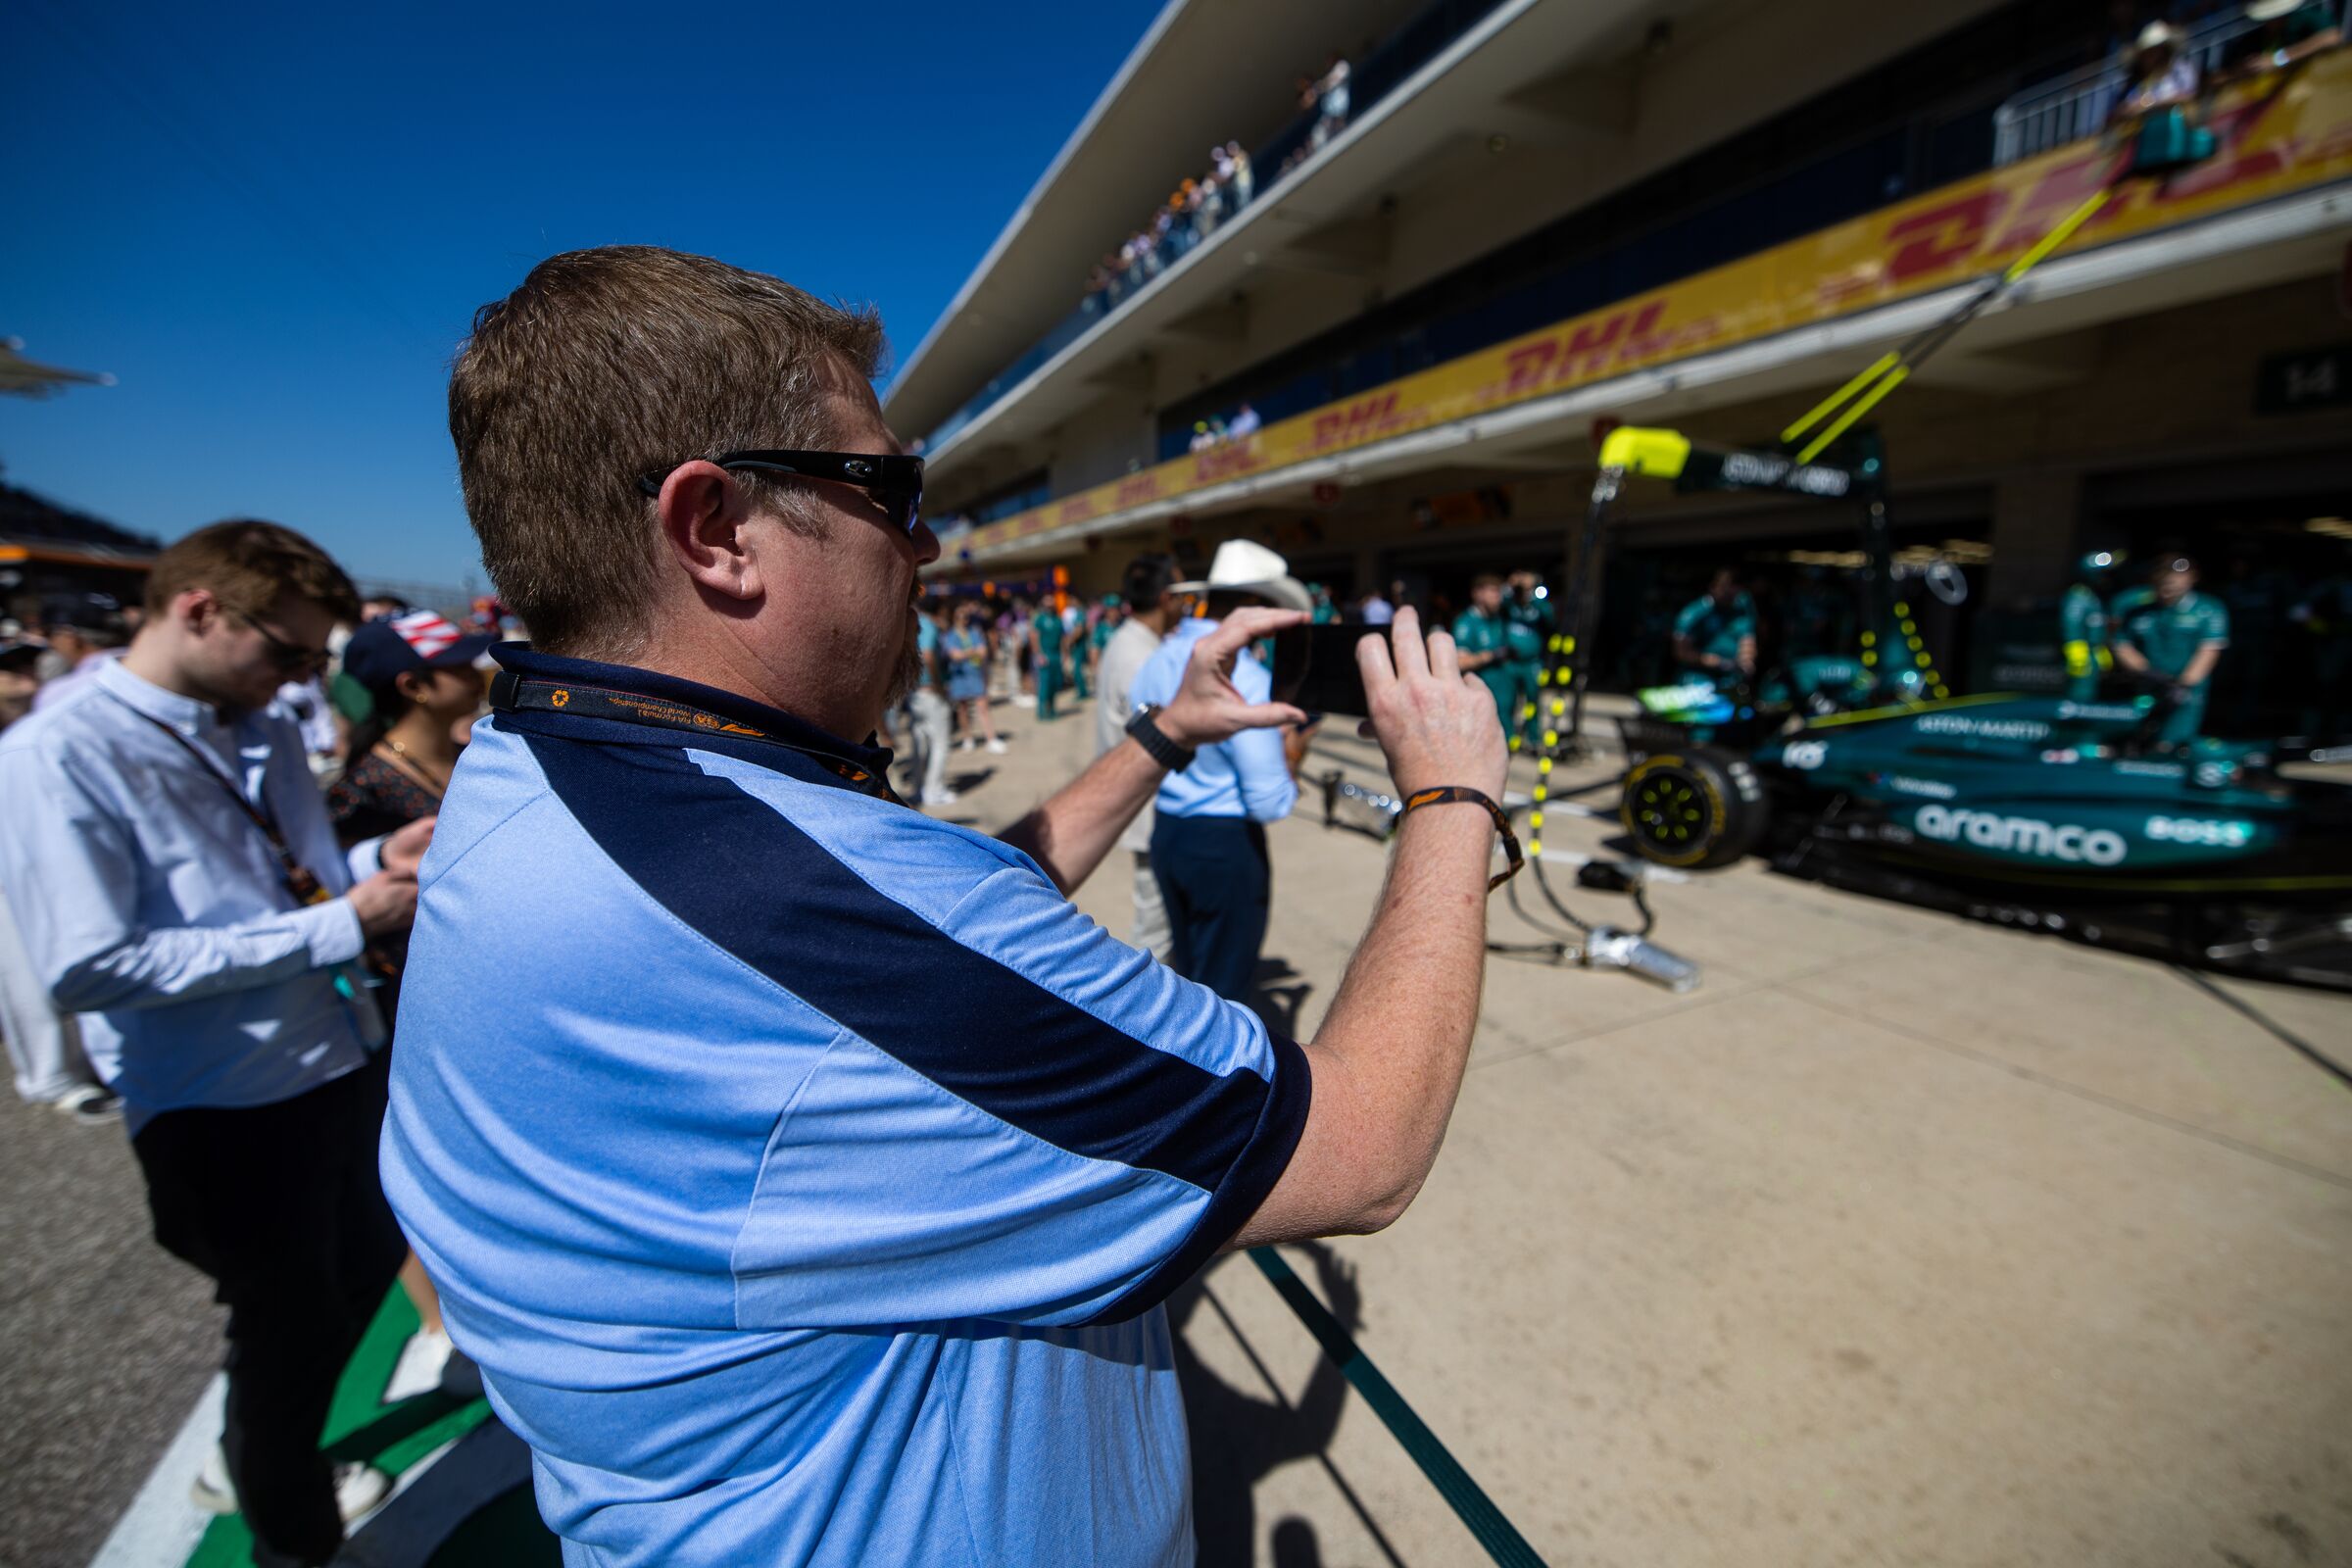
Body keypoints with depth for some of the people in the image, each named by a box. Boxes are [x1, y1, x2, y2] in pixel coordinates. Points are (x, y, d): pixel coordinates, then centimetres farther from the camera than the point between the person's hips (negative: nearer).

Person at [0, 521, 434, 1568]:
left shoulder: (265, 734, 6)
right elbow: (90, 966, -23)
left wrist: (378, 859, -7)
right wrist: (341, 924, -24)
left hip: (341, 1061, 7)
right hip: (222, 1108, -7)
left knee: (366, 1265, 25)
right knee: (285, 1322, 14)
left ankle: (260, 1461, 54)